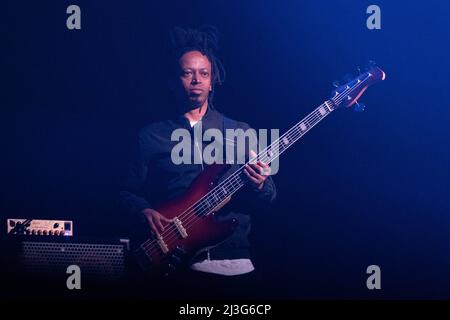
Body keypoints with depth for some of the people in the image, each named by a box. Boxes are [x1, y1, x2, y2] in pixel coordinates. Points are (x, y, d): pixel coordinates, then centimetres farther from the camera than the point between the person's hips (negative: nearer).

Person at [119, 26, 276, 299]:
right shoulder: (151, 136, 9)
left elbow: (269, 196, 10)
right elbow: (130, 192, 12)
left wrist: (259, 186, -12)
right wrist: (147, 212, -8)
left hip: (235, 261, 1)